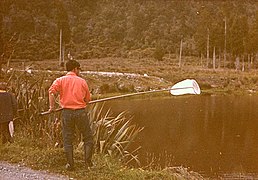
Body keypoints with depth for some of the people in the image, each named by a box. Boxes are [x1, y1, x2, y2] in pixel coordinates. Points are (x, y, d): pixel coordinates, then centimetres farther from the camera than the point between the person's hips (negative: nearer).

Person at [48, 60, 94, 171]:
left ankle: (70, 164, 12)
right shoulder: (82, 81, 4)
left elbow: (51, 91, -14)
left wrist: (52, 106, -8)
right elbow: (88, 99, 7)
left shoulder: (60, 80, 4)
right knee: (88, 137, 13)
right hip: (80, 112, -1)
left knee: (67, 139, 10)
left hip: (67, 112, 1)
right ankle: (88, 162, 12)